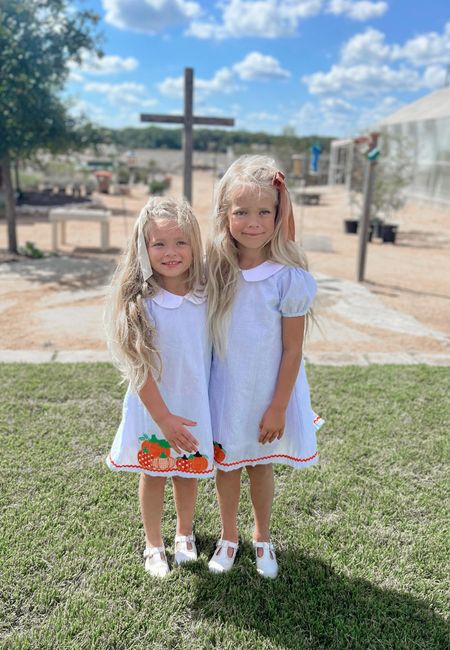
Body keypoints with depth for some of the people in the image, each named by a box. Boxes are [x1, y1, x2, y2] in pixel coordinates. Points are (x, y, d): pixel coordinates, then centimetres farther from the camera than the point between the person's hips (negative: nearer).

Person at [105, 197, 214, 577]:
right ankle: (154, 545, 42)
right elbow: (138, 368, -15)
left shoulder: (207, 292, -10)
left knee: (189, 474, 21)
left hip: (197, 405, 3)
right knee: (154, 475, 17)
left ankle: (184, 534, 48)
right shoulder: (140, 302, -18)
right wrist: (163, 418, -15)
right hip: (154, 407, -2)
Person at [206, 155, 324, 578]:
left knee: (261, 465, 17)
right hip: (224, 388, 2)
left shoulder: (288, 278, -18)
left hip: (267, 391, -2)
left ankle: (262, 539, 44)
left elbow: (292, 349, -12)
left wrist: (278, 407, -10)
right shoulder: (215, 269, -9)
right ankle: (228, 537, 42)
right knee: (225, 464, 17)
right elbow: (203, 334, 0)